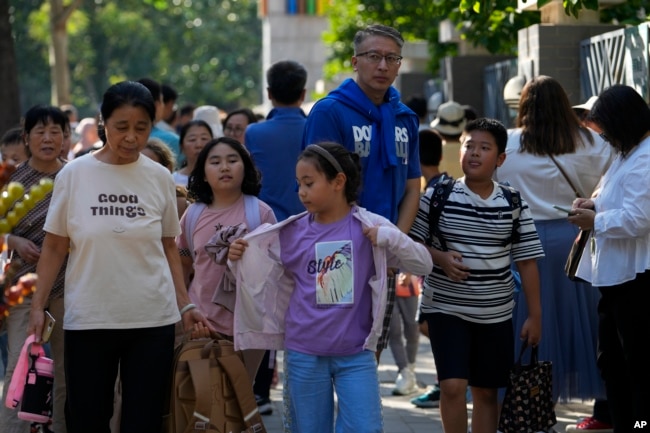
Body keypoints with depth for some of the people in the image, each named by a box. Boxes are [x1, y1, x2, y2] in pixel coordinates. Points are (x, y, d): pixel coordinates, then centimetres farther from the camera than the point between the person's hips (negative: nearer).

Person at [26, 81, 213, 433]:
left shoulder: (160, 178, 2)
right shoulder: (74, 174, -3)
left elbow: (168, 247, 10)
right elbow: (54, 247, 3)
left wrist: (185, 305, 3)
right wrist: (37, 307, -4)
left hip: (153, 320, 1)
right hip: (88, 321, -1)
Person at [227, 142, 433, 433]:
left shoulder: (369, 227, -4)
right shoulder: (291, 233, 1)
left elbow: (423, 264, -2)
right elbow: (261, 280, 10)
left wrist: (390, 238, -17)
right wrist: (238, 260, -8)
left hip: (356, 355, -2)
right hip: (304, 356, 2)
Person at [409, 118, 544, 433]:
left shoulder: (513, 205, 0)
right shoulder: (438, 195, -4)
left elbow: (526, 262, 3)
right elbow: (410, 243, 2)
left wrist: (535, 316, 1)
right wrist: (440, 258, -16)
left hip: (496, 313, 2)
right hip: (446, 307, -2)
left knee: (486, 392, 9)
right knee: (453, 386, -12)